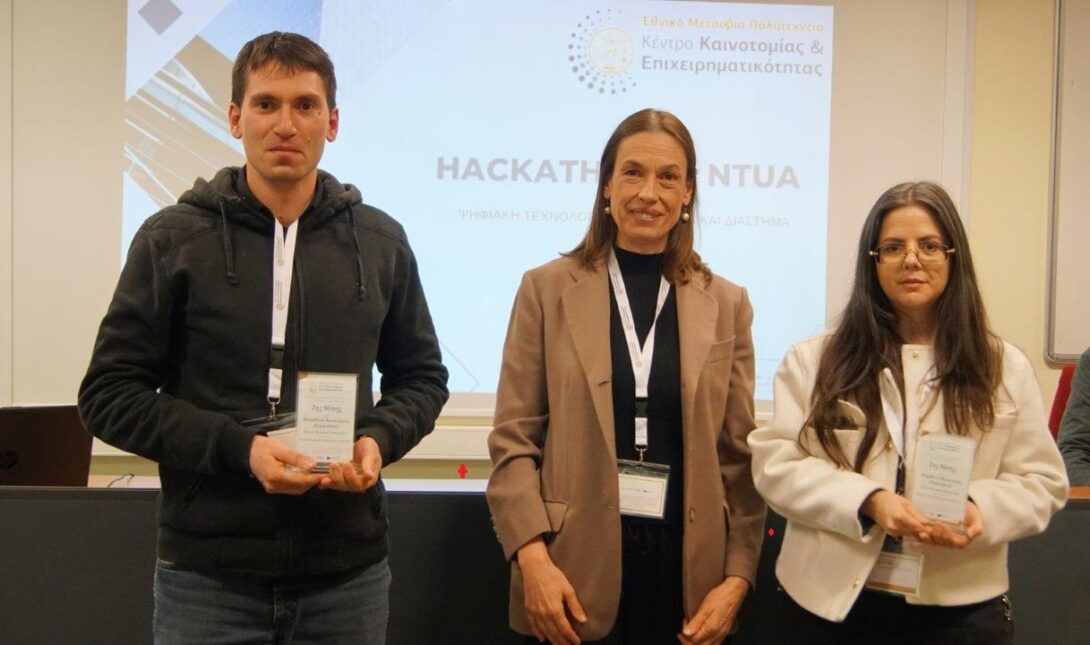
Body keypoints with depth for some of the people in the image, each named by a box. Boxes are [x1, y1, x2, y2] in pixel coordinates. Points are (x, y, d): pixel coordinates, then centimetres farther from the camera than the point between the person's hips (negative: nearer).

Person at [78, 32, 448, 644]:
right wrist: (239, 448, -15)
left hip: (349, 570, 2)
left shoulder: (380, 242, 5)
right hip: (209, 573, -2)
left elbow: (421, 376, 13)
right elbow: (109, 393, -1)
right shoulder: (174, 238, -1)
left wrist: (378, 440, -8)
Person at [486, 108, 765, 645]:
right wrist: (532, 557, -12)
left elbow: (741, 454, 4)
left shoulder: (726, 304, 5)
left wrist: (737, 576, -4)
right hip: (575, 568, -1)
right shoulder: (547, 289, 1)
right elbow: (512, 438, -2)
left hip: (688, 570, 2)